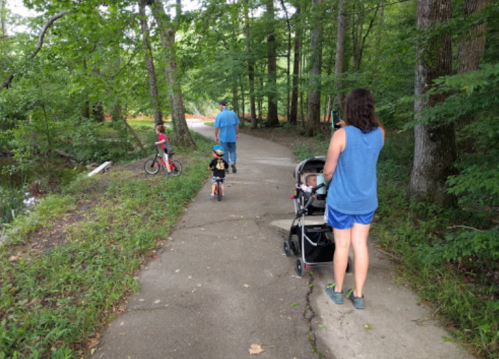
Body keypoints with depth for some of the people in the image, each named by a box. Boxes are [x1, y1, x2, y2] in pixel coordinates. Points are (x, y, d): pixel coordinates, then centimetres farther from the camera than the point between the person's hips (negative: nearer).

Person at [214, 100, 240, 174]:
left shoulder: (219, 115, -11)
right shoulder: (233, 114, 0)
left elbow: (216, 127, -8)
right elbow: (237, 125, 6)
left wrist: (216, 136, 2)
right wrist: (237, 134, 16)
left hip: (223, 137, -3)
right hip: (232, 137, 3)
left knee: (225, 152, 8)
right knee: (232, 151, 13)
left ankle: (226, 167, 12)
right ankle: (233, 162, -9)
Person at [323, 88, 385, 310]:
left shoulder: (341, 135, -20)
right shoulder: (380, 133, -6)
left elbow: (328, 170, -12)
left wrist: (326, 181, 10)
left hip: (341, 200, -3)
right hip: (367, 200, 4)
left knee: (342, 245, 10)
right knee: (360, 244, 11)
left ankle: (337, 291, 29)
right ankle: (358, 295, 22)